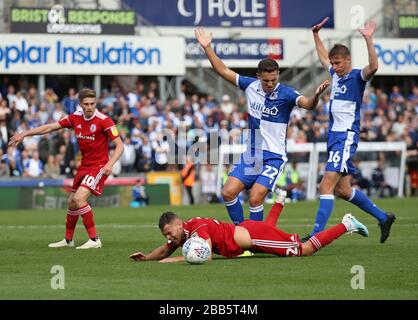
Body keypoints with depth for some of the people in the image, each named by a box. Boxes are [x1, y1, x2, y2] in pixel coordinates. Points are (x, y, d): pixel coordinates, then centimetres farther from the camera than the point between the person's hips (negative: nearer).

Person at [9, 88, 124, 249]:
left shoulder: (104, 121, -17)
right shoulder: (76, 118, 0)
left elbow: (119, 145, -17)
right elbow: (50, 127, 8)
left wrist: (109, 164, -32)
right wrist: (24, 134, 5)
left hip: (99, 166, -7)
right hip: (84, 165, 7)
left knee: (79, 198, -23)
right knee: (72, 202, 14)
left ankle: (94, 240, -18)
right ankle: (68, 240, 34)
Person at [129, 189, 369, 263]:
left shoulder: (198, 228, -29)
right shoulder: (180, 233, -5)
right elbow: (165, 251, 8)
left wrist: (173, 260, -39)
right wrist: (147, 257, -11)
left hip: (254, 236, -9)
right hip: (246, 230, 9)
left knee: (305, 249, -2)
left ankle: (346, 225, 7)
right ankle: (279, 200, 59)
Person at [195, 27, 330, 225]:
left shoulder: (285, 94, -15)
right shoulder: (250, 86, 0)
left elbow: (308, 104, -31)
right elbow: (224, 71, 9)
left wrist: (316, 95, -53)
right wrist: (207, 48, 5)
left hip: (273, 156, -6)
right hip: (251, 154, 6)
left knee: (255, 199, -17)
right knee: (228, 192, -1)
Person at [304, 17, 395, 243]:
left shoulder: (357, 77, -9)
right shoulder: (336, 75, 14)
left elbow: (373, 66, -31)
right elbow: (323, 57, 35)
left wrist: (368, 39, -37)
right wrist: (316, 34, 34)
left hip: (346, 137, -9)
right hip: (334, 136, 9)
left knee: (326, 186, -17)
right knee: (342, 190, 13)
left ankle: (316, 235, -22)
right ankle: (383, 218, 27)